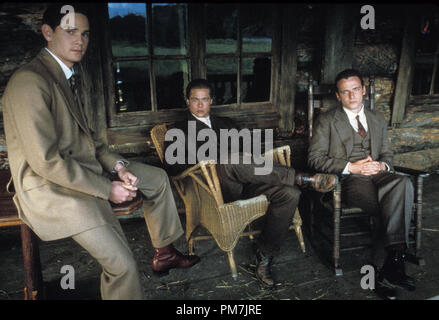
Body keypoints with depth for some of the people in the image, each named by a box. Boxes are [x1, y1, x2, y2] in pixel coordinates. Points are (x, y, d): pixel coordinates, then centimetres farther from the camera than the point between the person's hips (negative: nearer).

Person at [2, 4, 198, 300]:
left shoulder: (65, 76, 9)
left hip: (84, 166, 10)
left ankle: (164, 252, 27)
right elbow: (46, 162, -25)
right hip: (52, 186, -10)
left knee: (157, 177, 13)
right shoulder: (30, 82, -22)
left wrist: (118, 165, -3)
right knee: (123, 266, -16)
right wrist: (107, 189, -20)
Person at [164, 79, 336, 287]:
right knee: (231, 161, -39)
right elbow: (172, 165, 2)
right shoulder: (179, 130, 17)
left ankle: (264, 255, -13)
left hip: (244, 182, 5)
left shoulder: (225, 123, 31)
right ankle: (301, 179, -28)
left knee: (290, 194, -22)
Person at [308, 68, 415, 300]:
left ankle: (389, 271, -31)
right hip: (349, 180, -4)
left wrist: (383, 165, -2)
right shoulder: (326, 121, 7)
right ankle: (394, 264, -18)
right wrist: (350, 167, -13)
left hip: (378, 176, 4)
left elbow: (387, 153, 25)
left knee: (403, 183, -32)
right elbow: (315, 158, -2)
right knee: (395, 205, -31)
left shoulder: (377, 119, 23)